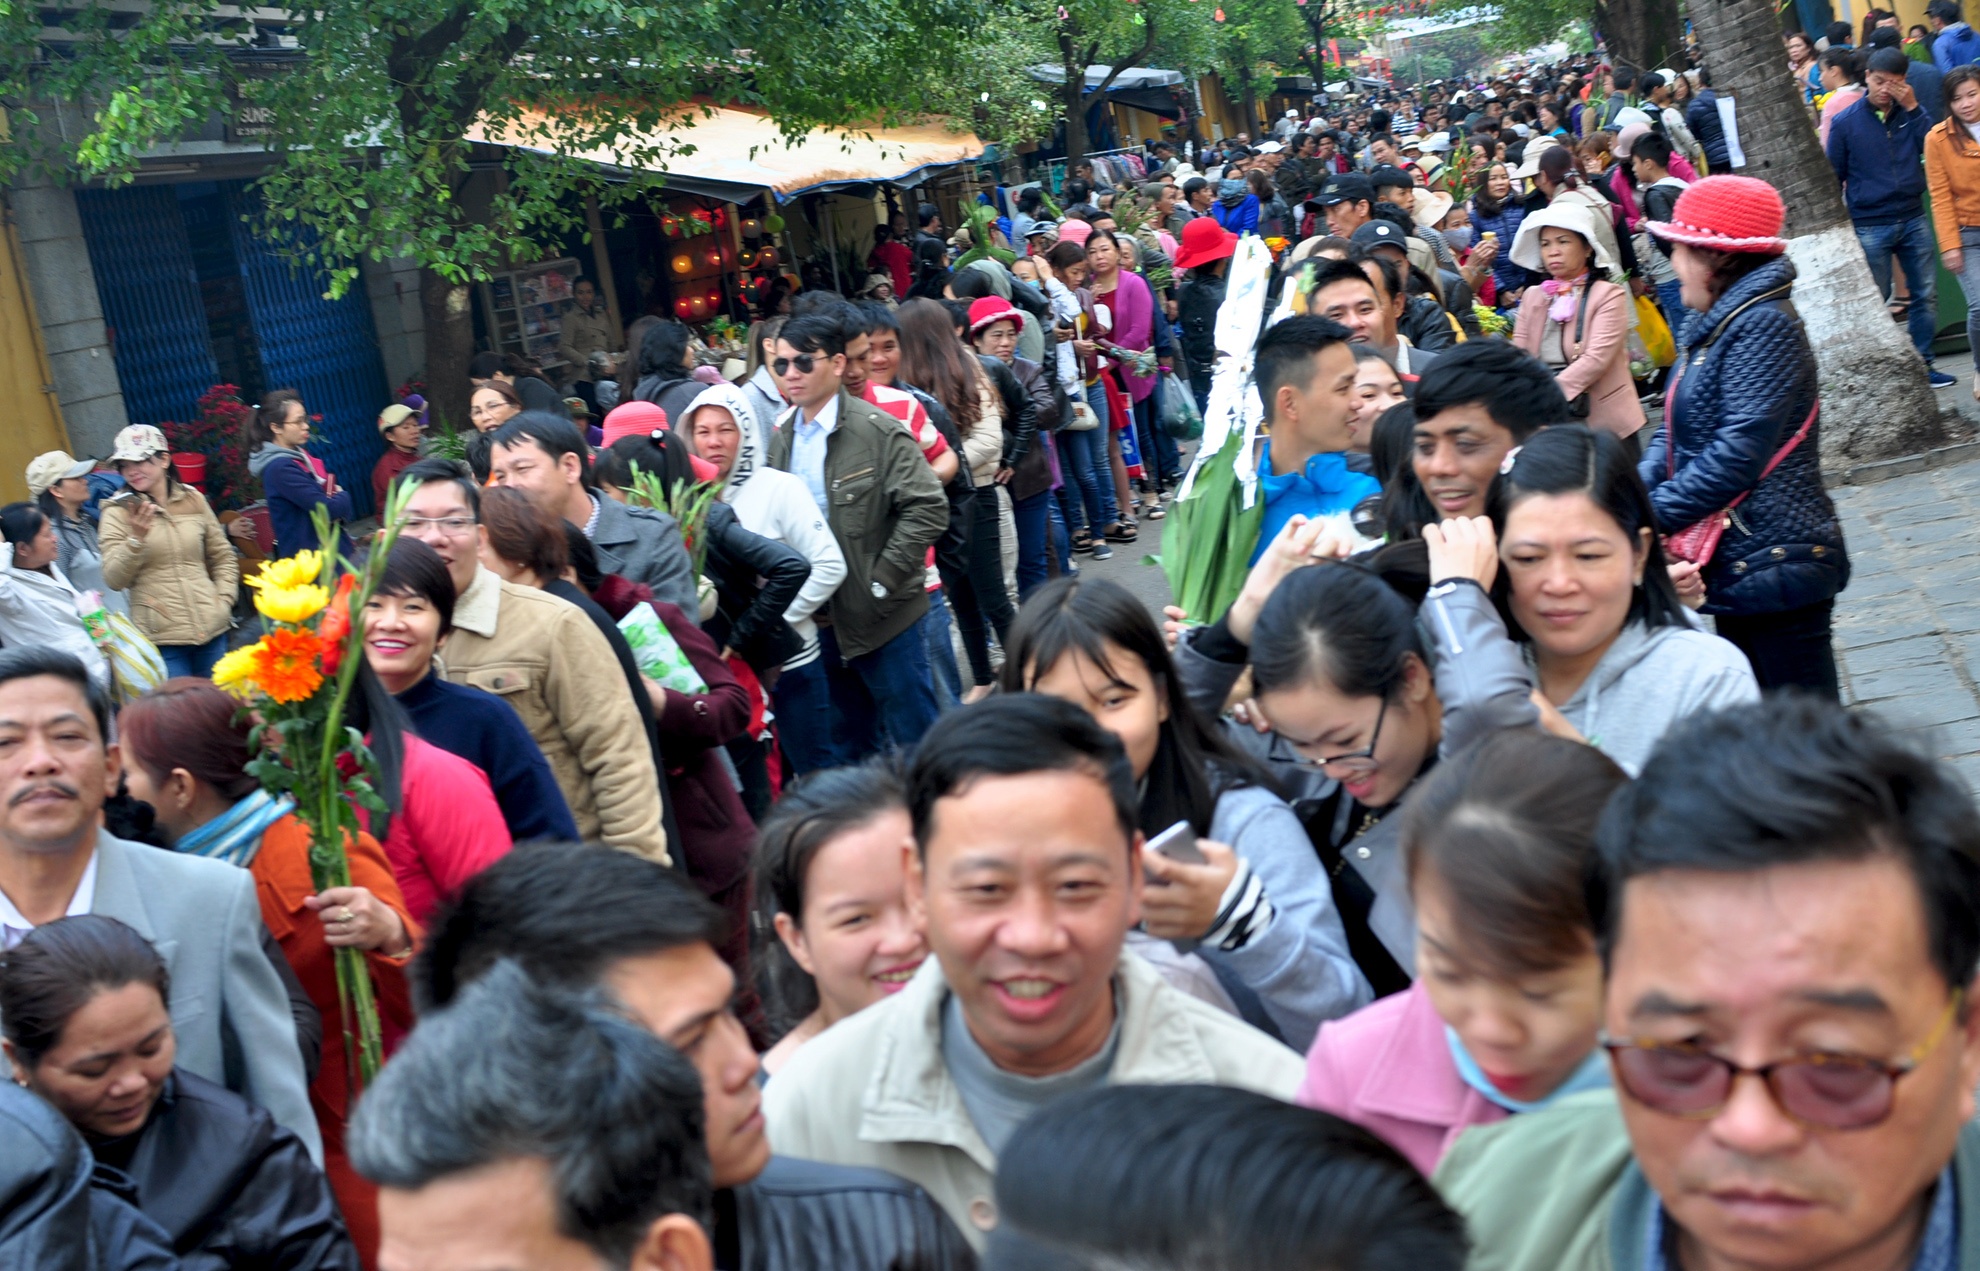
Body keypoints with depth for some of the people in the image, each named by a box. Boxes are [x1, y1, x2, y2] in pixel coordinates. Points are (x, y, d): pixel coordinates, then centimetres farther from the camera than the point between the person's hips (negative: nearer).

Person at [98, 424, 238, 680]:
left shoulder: (193, 499, 7)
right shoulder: (118, 512, -1)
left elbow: (224, 558, 16)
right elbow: (114, 581, -9)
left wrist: (223, 601, 4)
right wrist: (136, 538, -21)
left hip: (212, 630, 3)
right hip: (161, 639, -3)